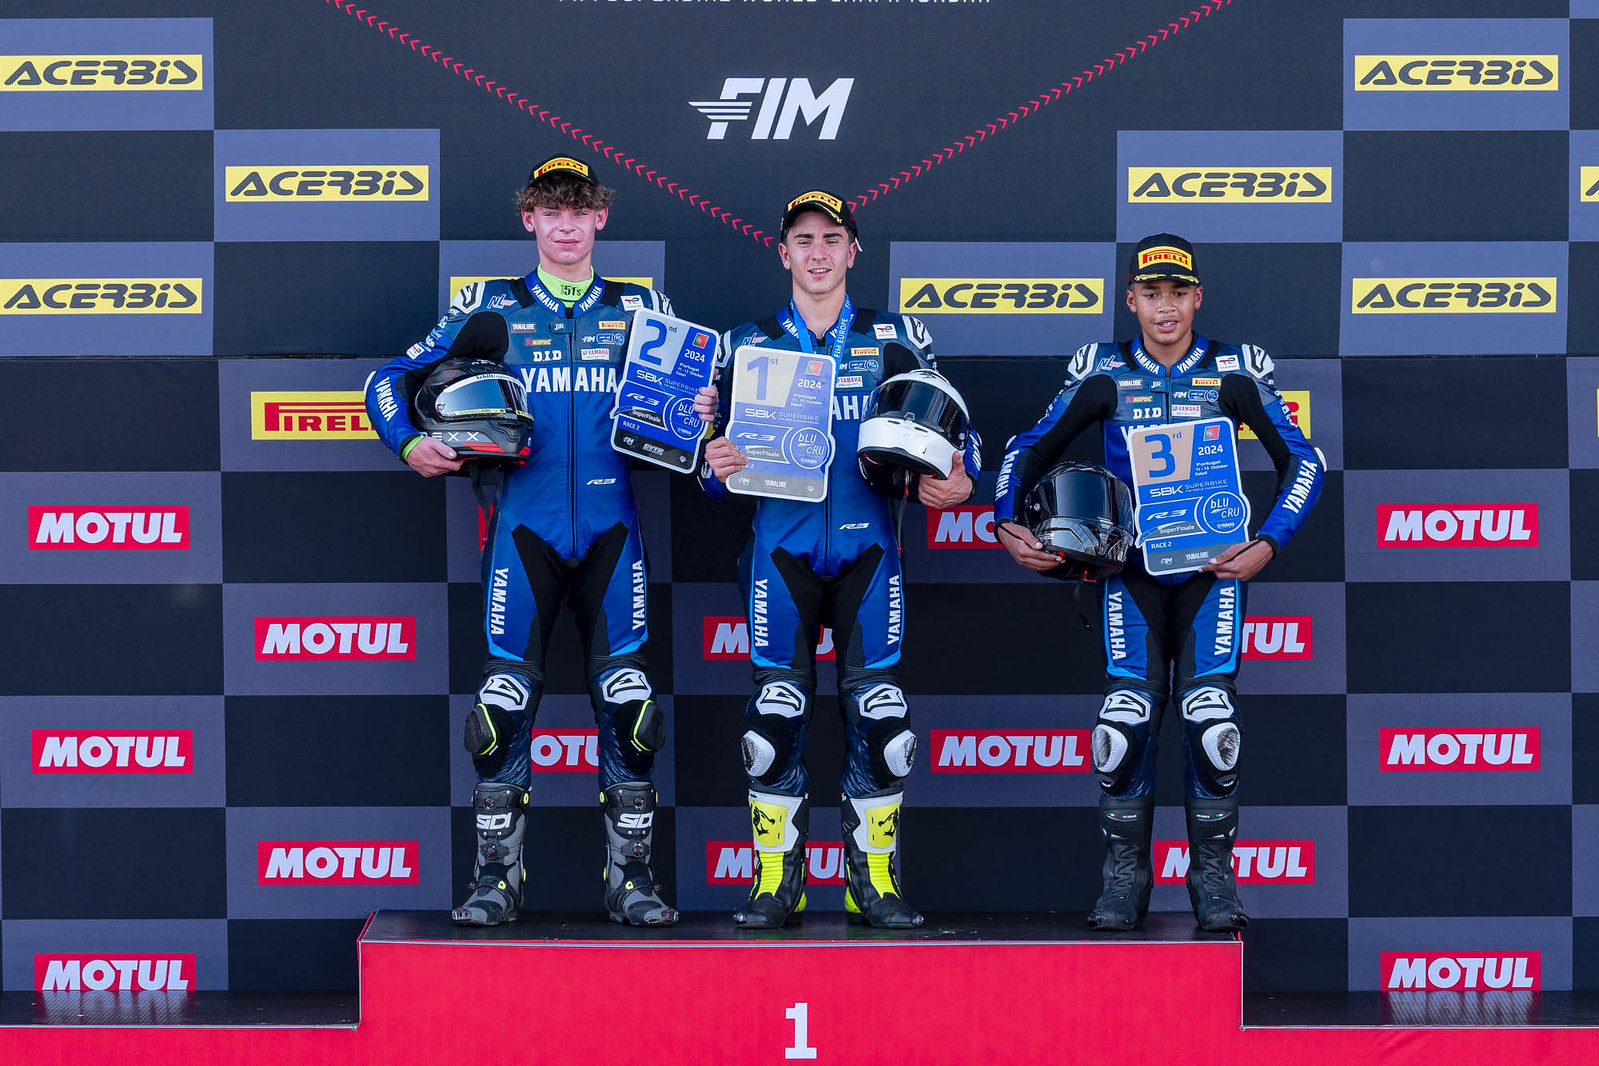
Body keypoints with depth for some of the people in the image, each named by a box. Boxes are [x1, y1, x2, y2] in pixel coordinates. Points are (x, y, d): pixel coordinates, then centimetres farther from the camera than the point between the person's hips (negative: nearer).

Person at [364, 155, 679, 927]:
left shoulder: (641, 308, 12)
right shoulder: (489, 308, 10)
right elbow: (391, 381, 14)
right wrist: (411, 444, -3)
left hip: (610, 524, 1)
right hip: (524, 523, 0)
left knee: (626, 699, -4)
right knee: (506, 697, -4)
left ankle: (630, 875, 6)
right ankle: (496, 876, 5)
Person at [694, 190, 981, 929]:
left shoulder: (896, 339, 9)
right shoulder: (746, 346, 11)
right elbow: (719, 456, 10)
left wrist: (958, 482, -11)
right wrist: (715, 467, -12)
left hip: (867, 543, 0)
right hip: (781, 543, 0)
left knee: (877, 708, -3)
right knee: (776, 708, -3)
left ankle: (873, 878, 6)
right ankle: (777, 878, 6)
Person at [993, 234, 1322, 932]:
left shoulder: (1234, 373, 0)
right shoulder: (1103, 375, 2)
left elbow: (1302, 462, 3)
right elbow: (1029, 450, 10)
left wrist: (1267, 545, -8)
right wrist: (1008, 523, -5)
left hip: (1213, 562, -1)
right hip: (1131, 565, 1)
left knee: (1210, 713, -13)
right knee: (1128, 714, -11)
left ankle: (1213, 876, -1)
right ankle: (1124, 878, 0)